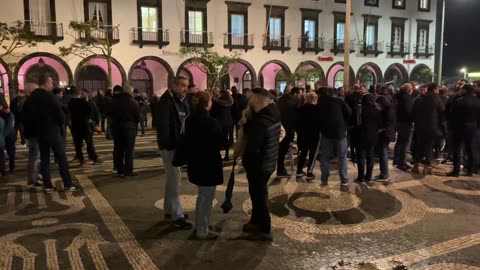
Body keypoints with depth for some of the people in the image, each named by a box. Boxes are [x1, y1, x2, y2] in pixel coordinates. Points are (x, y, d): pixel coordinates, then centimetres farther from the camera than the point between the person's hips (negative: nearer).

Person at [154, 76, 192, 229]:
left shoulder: (183, 102, 11)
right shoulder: (166, 101, -16)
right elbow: (162, 125, -22)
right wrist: (166, 144, -24)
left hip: (179, 145, 9)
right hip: (170, 146, -9)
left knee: (172, 179, 19)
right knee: (175, 180, -6)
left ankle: (169, 210, 32)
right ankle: (177, 216, 1)